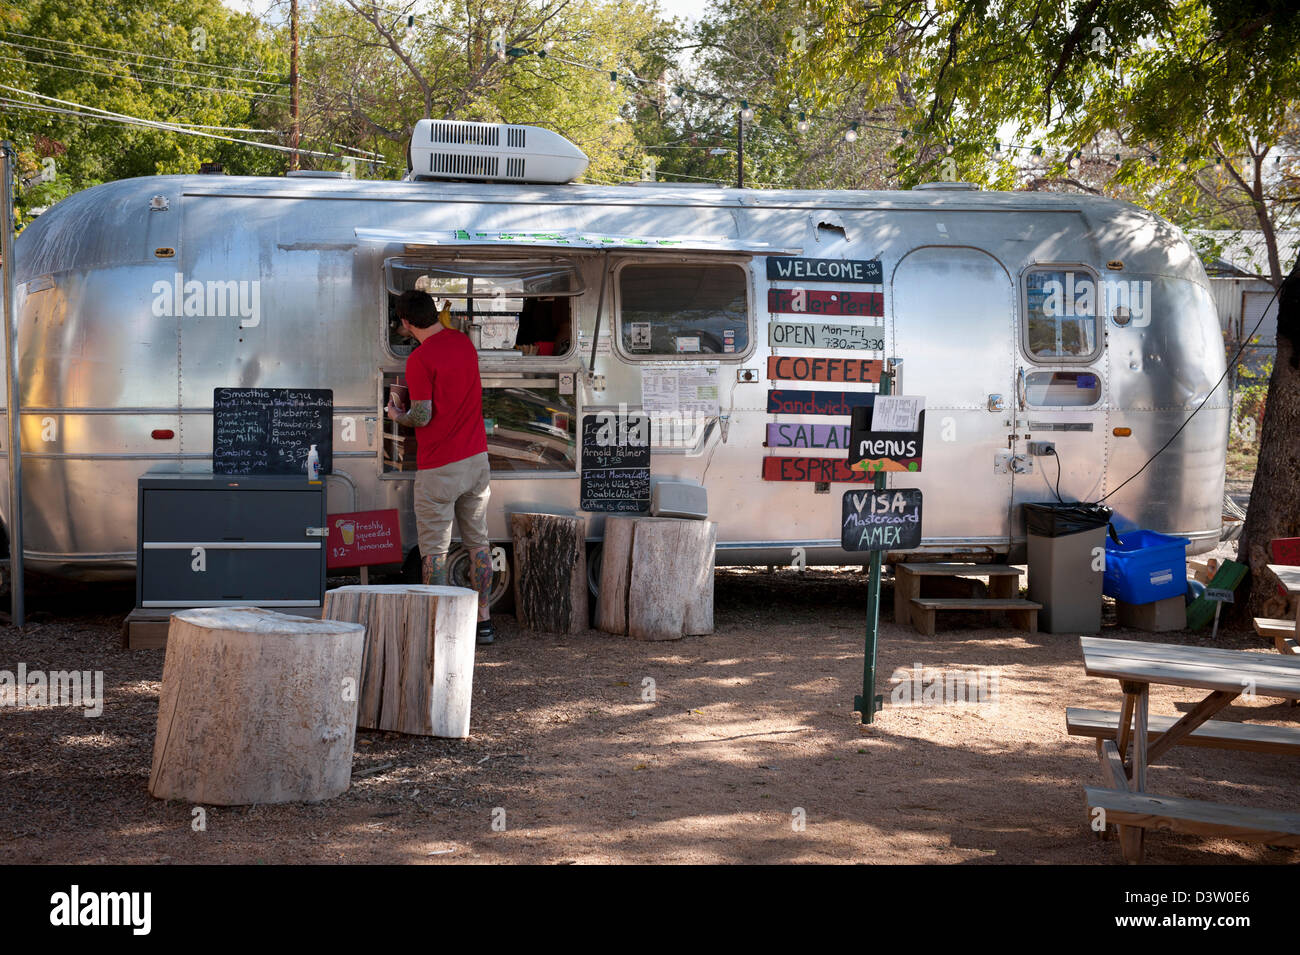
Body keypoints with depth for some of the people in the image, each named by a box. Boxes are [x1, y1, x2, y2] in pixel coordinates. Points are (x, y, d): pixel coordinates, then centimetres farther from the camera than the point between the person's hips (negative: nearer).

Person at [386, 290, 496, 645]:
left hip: (438, 468, -7)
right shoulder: (464, 342, 6)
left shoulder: (420, 359, -16)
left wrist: (397, 415, 5)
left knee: (435, 549, 1)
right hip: (477, 458, 7)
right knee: (478, 543, 12)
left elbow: (422, 416, -18)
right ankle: (483, 622, 17)